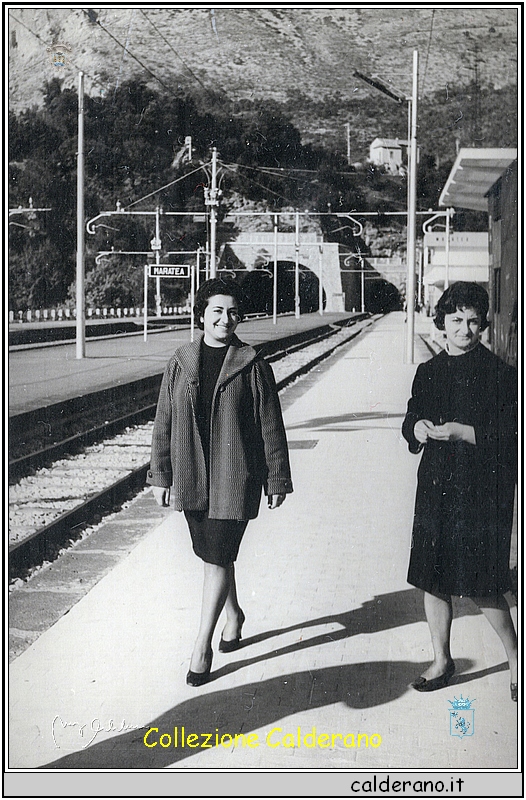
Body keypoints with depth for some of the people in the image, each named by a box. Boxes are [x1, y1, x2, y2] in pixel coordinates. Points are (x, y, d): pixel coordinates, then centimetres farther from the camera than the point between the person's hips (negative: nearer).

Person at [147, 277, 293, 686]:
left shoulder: (253, 365, -6)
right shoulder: (180, 363, 3)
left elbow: (271, 426, -2)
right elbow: (164, 422, 8)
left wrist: (277, 480, 0)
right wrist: (160, 475, 7)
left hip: (235, 477, -4)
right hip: (191, 478, 4)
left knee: (218, 557, -6)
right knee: (213, 554, 16)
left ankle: (202, 647, 2)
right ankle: (234, 614, 40)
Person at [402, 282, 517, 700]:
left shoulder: (500, 374, -6)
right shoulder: (428, 372, 9)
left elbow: (509, 437, -10)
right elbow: (411, 421, 16)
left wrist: (462, 432, -21)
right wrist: (417, 426, -7)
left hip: (483, 494, -5)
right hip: (436, 489, 5)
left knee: (484, 587, -2)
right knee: (434, 580, 10)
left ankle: (515, 658, 20)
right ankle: (442, 661, 27)